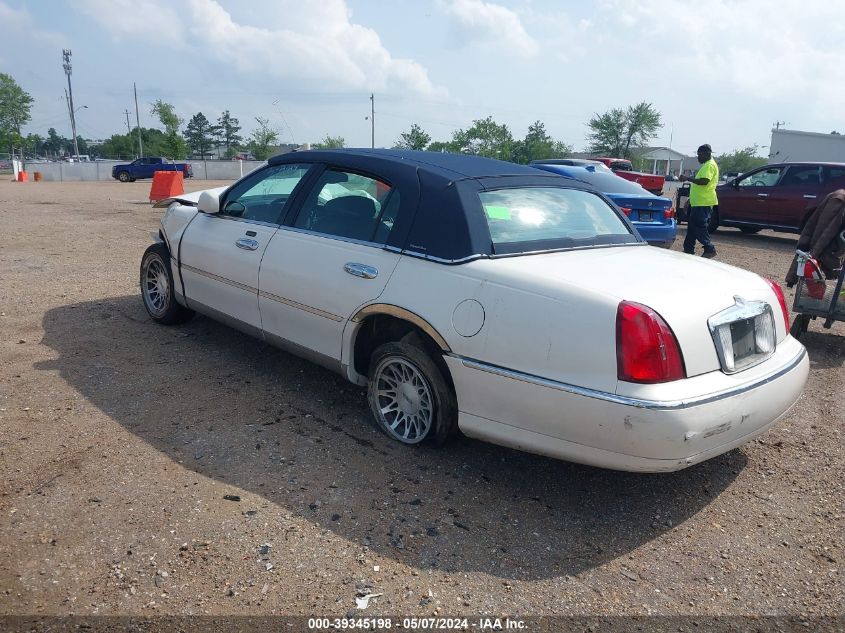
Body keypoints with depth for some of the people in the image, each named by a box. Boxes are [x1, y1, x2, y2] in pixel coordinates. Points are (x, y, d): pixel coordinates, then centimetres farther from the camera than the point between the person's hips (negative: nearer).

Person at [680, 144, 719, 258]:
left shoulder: (709, 165, -13)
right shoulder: (706, 165, 21)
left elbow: (704, 181, -26)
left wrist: (688, 178, -20)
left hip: (703, 203, -11)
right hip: (698, 202, 11)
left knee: (700, 227, -11)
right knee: (692, 226, 14)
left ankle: (710, 249, -7)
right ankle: (688, 249, 19)